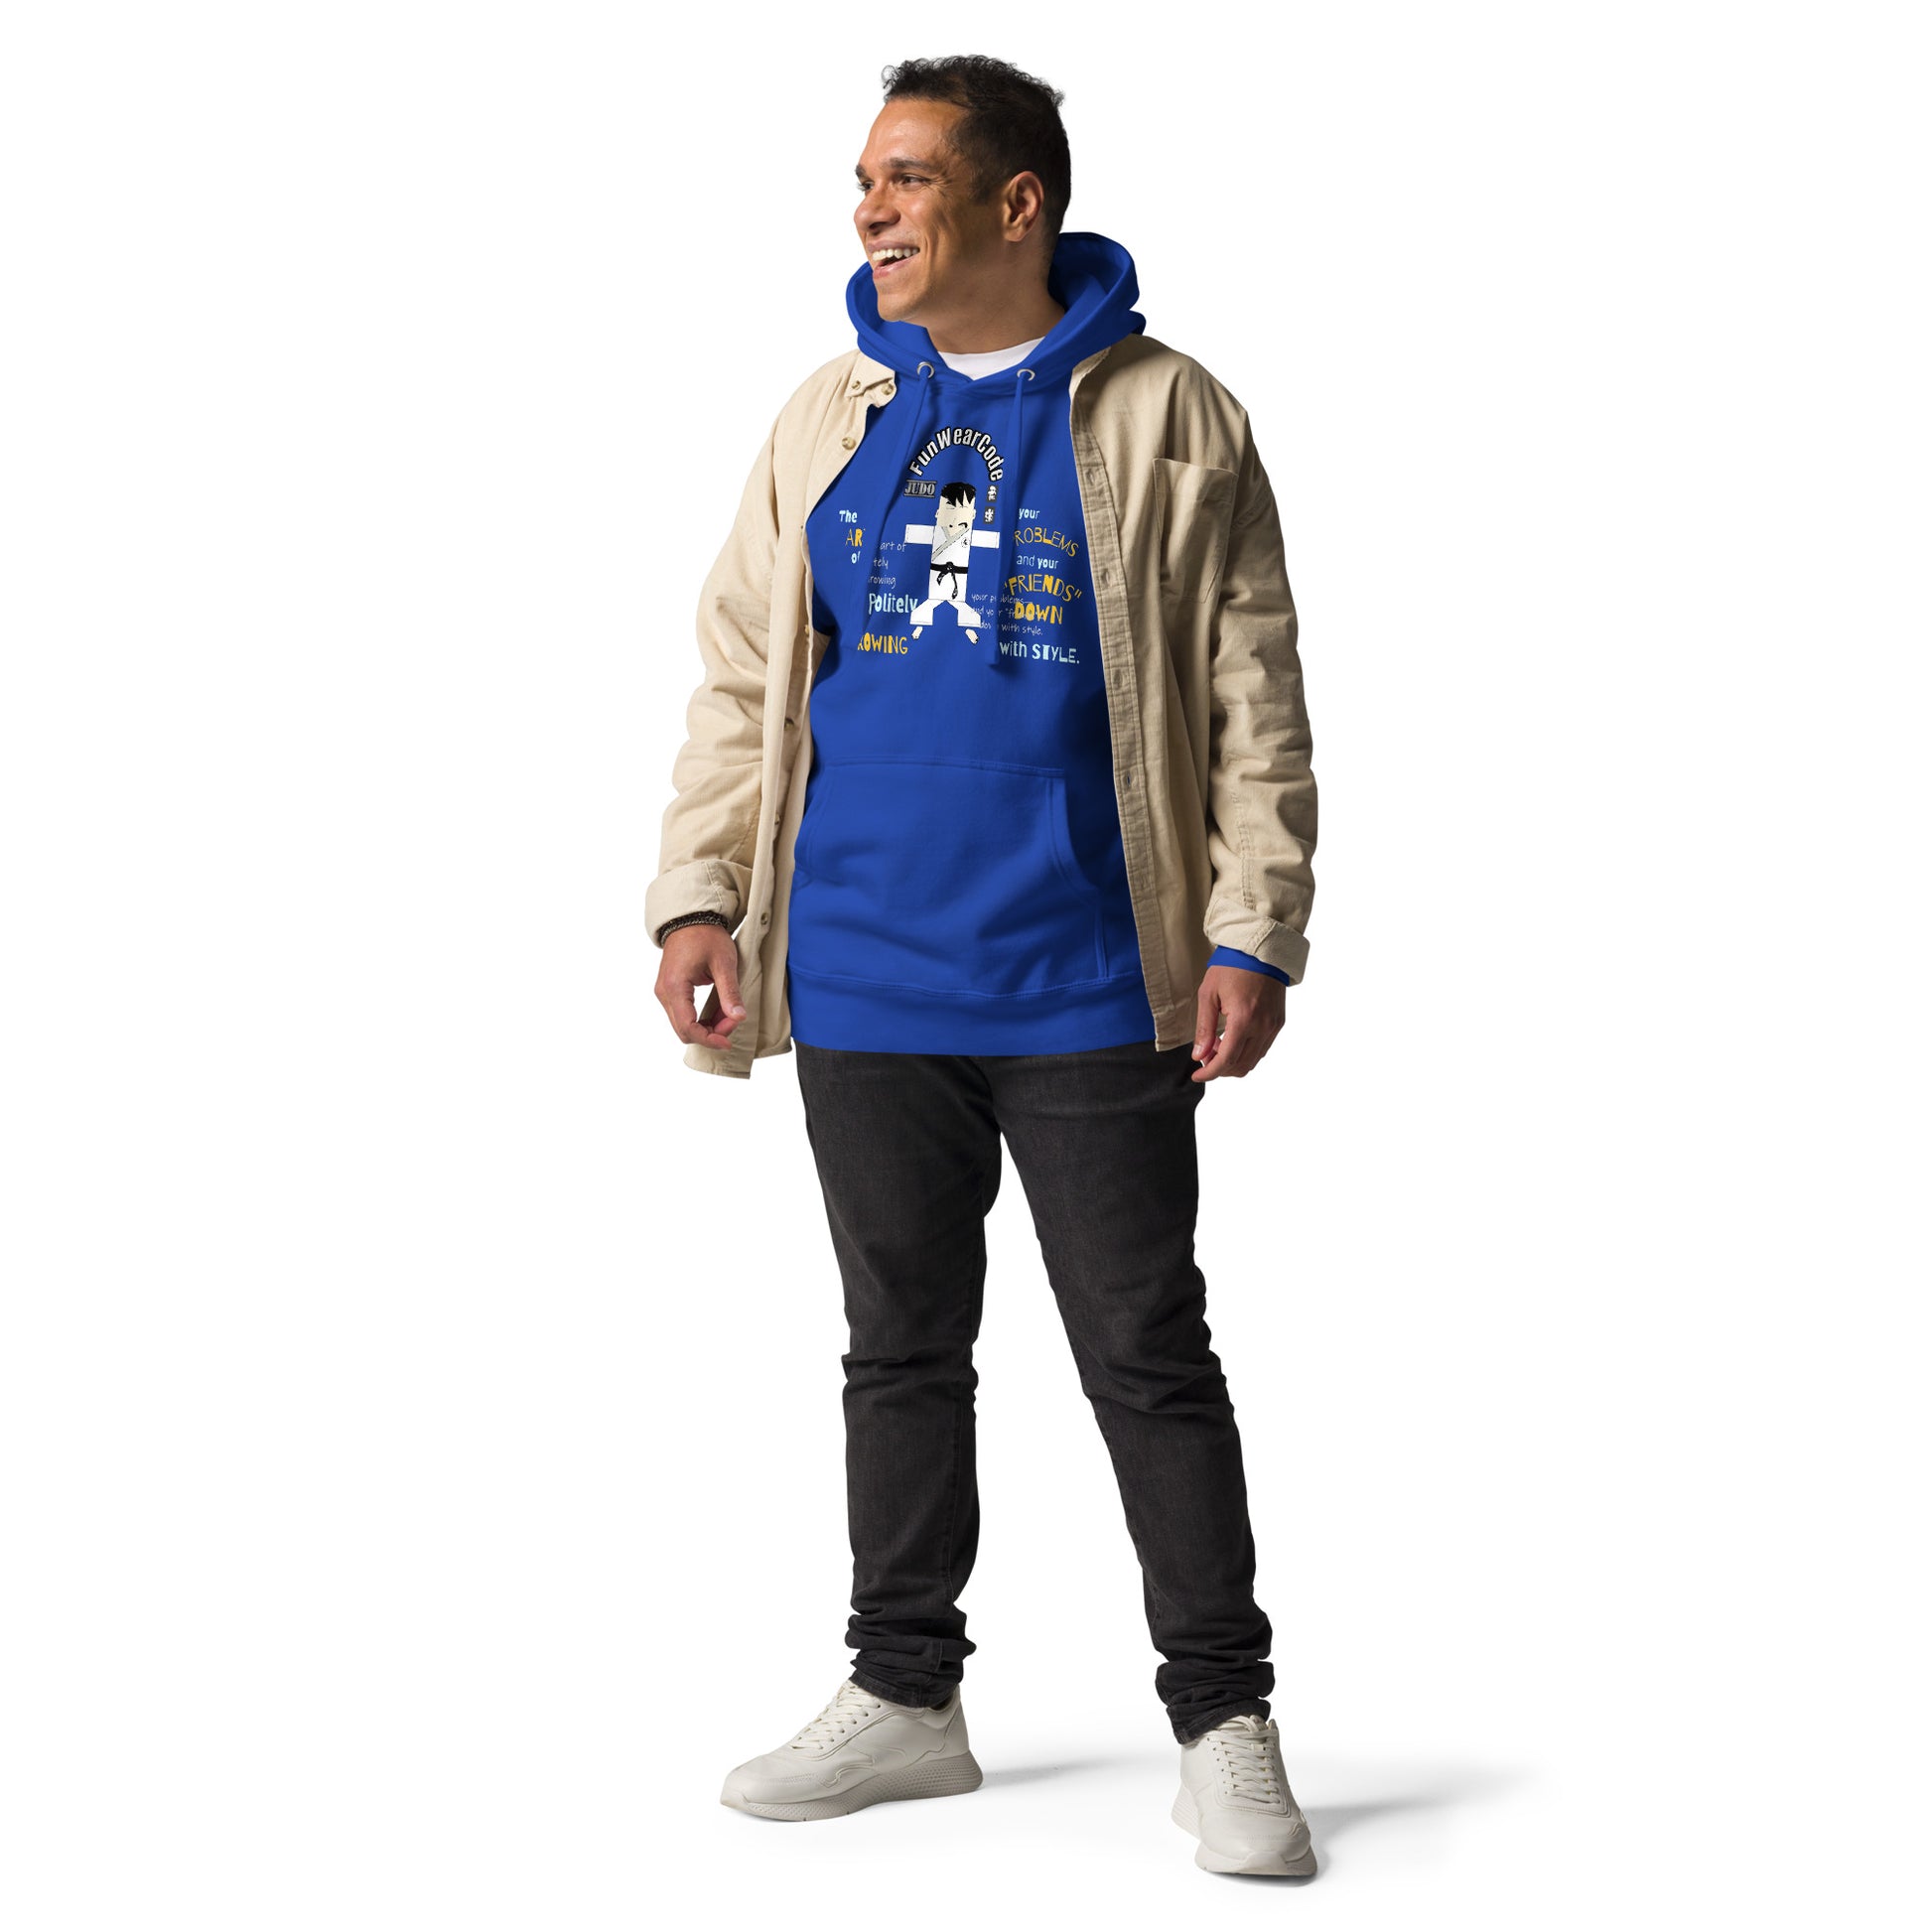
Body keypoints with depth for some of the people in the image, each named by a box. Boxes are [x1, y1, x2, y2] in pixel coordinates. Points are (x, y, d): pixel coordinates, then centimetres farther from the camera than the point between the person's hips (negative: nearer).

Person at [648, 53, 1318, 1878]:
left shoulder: (1166, 420, -1)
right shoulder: (826, 421, 10)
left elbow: (1251, 699, -2)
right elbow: (743, 681, 12)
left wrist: (1252, 931, -8)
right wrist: (699, 897, 2)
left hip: (1089, 990, -4)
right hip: (863, 983, 4)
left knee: (1149, 1359, 2)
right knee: (903, 1345, 13)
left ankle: (1223, 1725, 11)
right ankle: (904, 1694, 25)